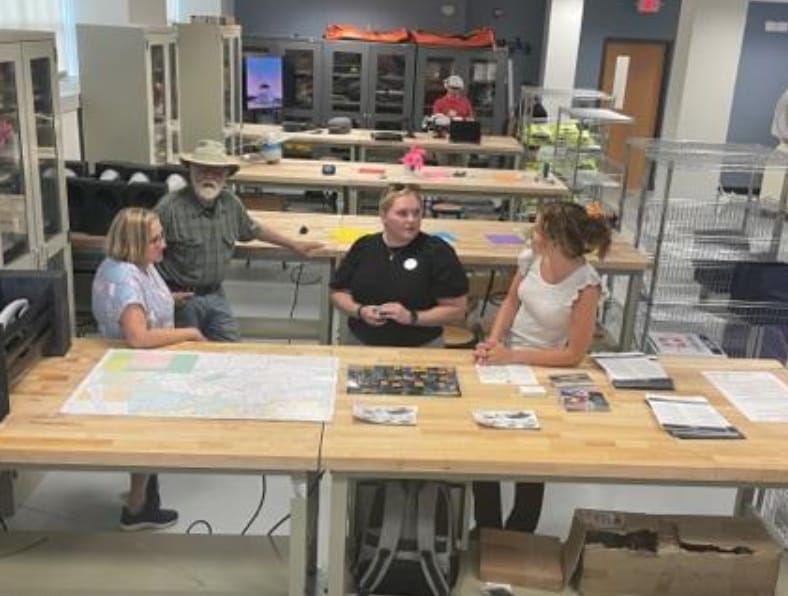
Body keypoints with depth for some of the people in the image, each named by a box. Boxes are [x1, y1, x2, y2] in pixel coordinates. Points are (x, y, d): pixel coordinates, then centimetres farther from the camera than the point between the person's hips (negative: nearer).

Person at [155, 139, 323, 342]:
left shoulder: (231, 203, 1)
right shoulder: (170, 207, -18)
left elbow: (252, 229, 21)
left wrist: (293, 244, 27)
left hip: (215, 295, 5)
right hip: (182, 298, -5)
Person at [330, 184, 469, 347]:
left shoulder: (438, 252, -3)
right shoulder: (363, 247, 7)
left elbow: (457, 310, -4)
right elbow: (338, 292, 16)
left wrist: (412, 317, -15)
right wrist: (359, 311, -4)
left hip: (420, 349, -3)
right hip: (361, 343, 3)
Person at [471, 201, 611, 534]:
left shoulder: (585, 285, -23)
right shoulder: (532, 257, -9)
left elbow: (574, 354, -19)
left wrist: (512, 356, -20)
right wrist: (493, 341, -9)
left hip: (546, 369, -4)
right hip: (506, 357, 4)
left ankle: (518, 534, 22)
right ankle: (486, 527, 15)